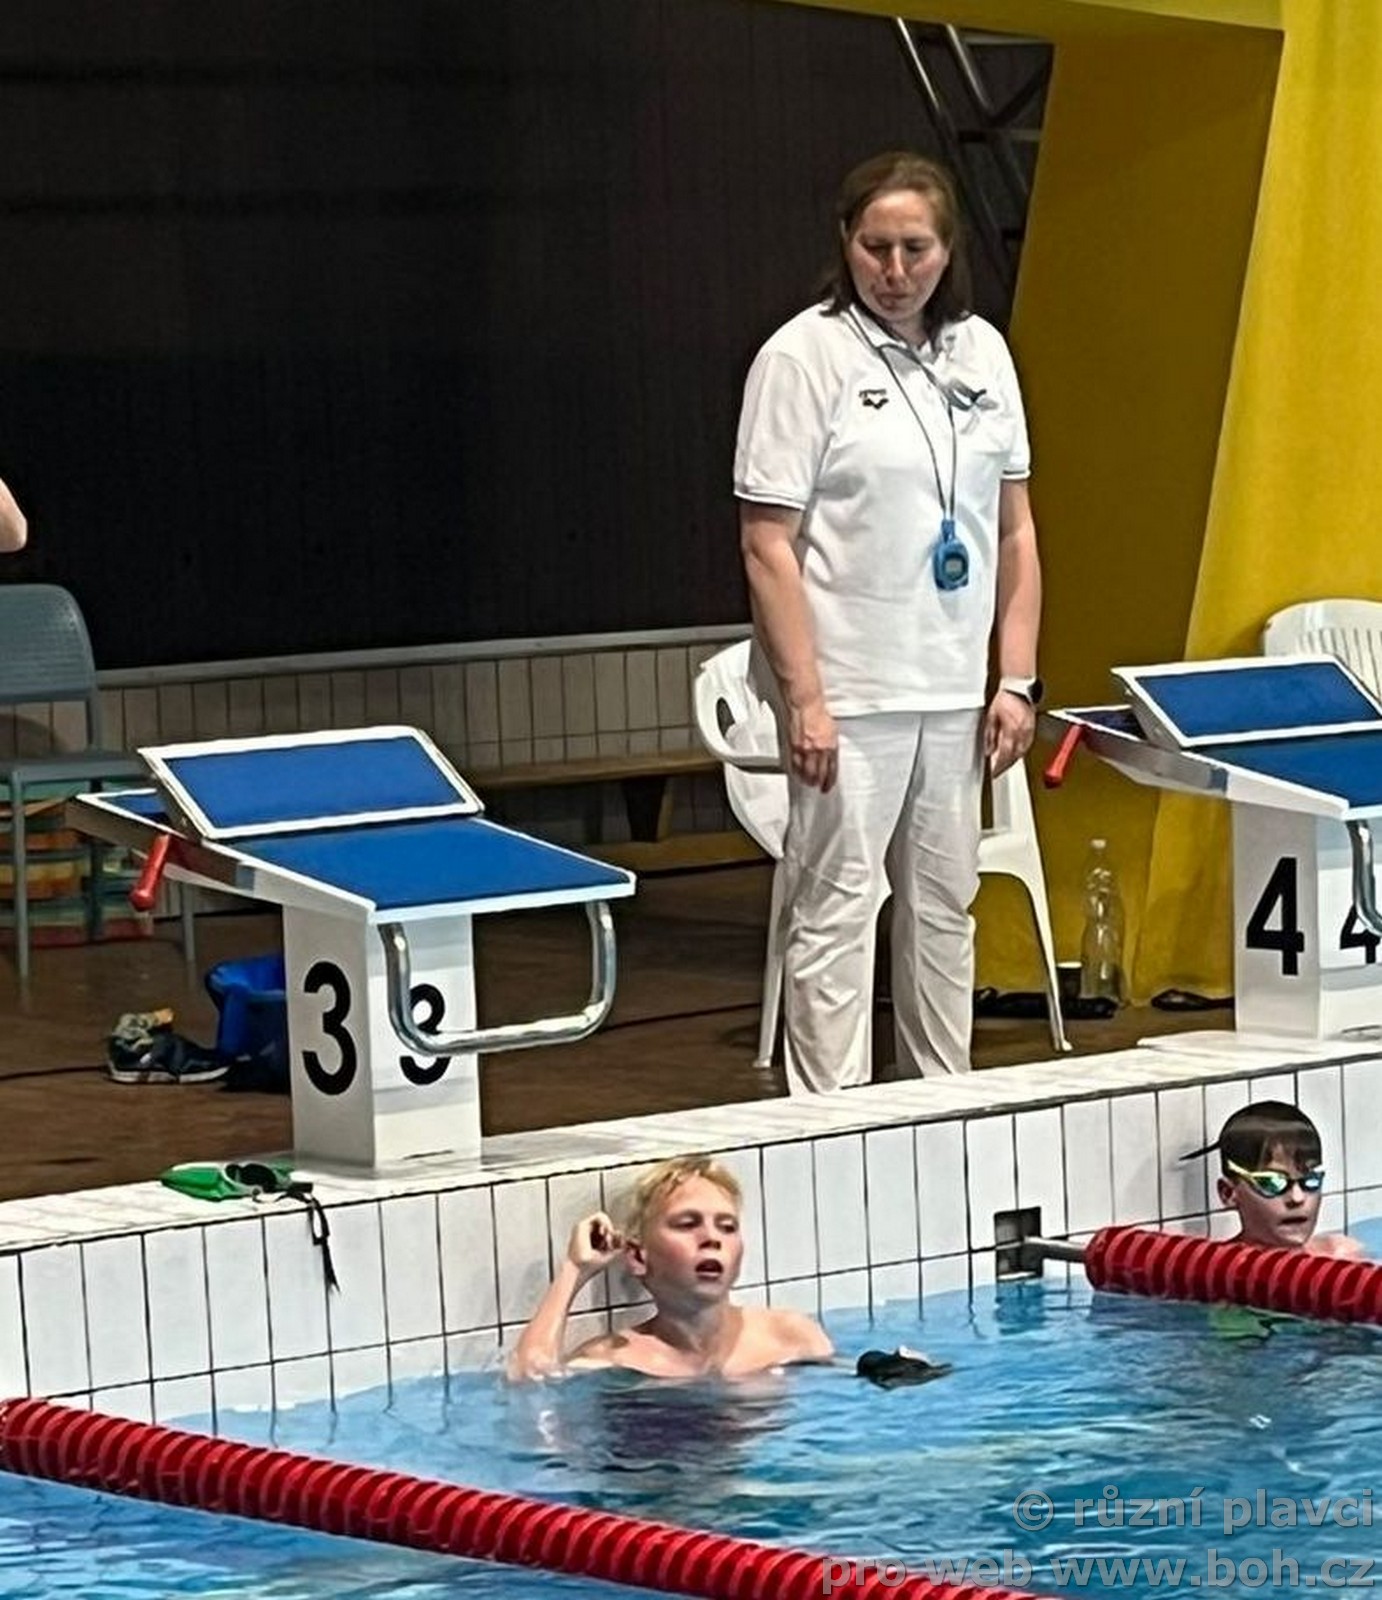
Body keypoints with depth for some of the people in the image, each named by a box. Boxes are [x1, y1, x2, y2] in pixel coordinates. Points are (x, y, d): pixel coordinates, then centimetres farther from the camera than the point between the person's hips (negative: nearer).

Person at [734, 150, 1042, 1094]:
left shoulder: (981, 352, 9)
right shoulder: (804, 358, -8)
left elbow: (1014, 529, 14)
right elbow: (768, 545, -11)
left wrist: (1017, 680, 7)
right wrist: (804, 700, -16)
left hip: (955, 688, 6)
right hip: (849, 691, -6)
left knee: (945, 906, 12)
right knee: (836, 910, -5)